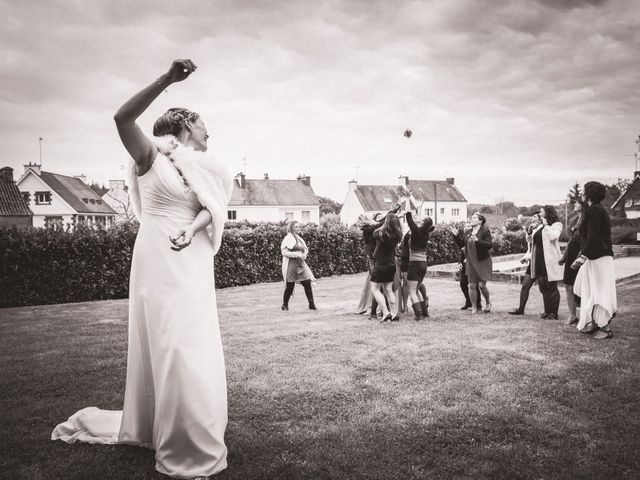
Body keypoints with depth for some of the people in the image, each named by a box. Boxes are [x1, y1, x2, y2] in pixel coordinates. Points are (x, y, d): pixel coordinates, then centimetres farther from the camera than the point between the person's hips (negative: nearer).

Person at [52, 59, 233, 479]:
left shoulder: (203, 169, 16)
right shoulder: (151, 155, 0)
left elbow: (210, 207, 2)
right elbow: (123, 118, -17)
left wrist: (190, 229, -19)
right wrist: (166, 80, -25)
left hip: (193, 263, 6)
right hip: (159, 262, -6)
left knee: (191, 348, 6)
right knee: (170, 349, -6)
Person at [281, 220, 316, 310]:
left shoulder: (299, 238, 16)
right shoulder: (288, 238, -7)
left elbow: (305, 249, 24)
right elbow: (284, 252, -14)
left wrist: (304, 254, 0)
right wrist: (298, 254, -18)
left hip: (301, 264, 6)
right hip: (291, 264, -6)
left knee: (307, 283, -2)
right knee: (290, 286, -1)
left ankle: (312, 304, 5)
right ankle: (285, 305, 17)